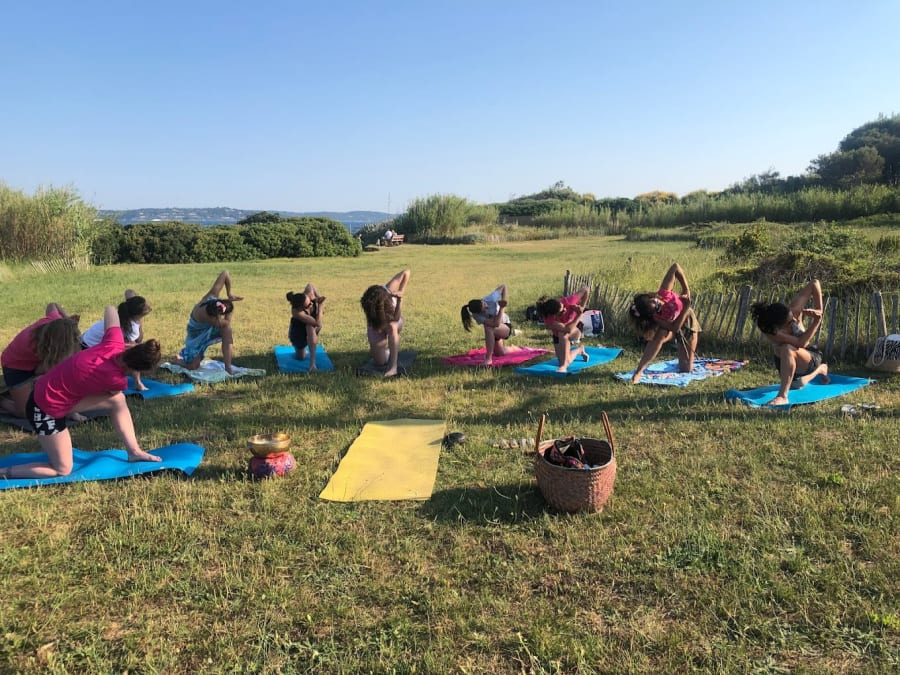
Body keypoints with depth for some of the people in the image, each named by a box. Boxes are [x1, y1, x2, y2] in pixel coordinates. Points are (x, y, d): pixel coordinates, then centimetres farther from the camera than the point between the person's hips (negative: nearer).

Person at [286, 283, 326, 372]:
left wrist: (319, 298, -13)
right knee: (301, 357, 6)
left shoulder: (309, 293, -31)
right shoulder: (297, 312, -43)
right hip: (298, 332, -4)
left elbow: (310, 285, -4)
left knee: (310, 327, -32)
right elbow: (318, 323, -46)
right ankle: (303, 349, 42)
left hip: (312, 328, 4)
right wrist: (320, 305, -41)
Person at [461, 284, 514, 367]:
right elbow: (496, 324, -40)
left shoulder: (490, 299, -30)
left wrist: (503, 300, -25)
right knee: (500, 353, 8)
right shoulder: (477, 316, -30)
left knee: (488, 328, -35)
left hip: (506, 326, -3)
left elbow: (503, 286, -14)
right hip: (495, 331, 3)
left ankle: (488, 359, -33)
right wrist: (501, 308, -35)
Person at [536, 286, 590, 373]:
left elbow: (586, 290, -22)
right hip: (558, 336, 1)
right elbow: (568, 329, -46)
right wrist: (579, 314, -36)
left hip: (576, 329, -1)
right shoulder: (549, 320, -37)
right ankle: (580, 350, 31)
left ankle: (564, 366, -30)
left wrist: (581, 307, -25)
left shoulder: (568, 301, -34)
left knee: (563, 334, -36)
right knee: (565, 360, -3)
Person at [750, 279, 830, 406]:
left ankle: (782, 396, -31)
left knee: (787, 349, -36)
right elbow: (800, 343, -38)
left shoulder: (794, 310, -28)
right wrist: (816, 321, -38)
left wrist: (819, 310, -26)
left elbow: (815, 283, -25)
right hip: (786, 363, 2)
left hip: (811, 360, -2)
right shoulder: (770, 332, -33)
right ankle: (820, 370, 53)